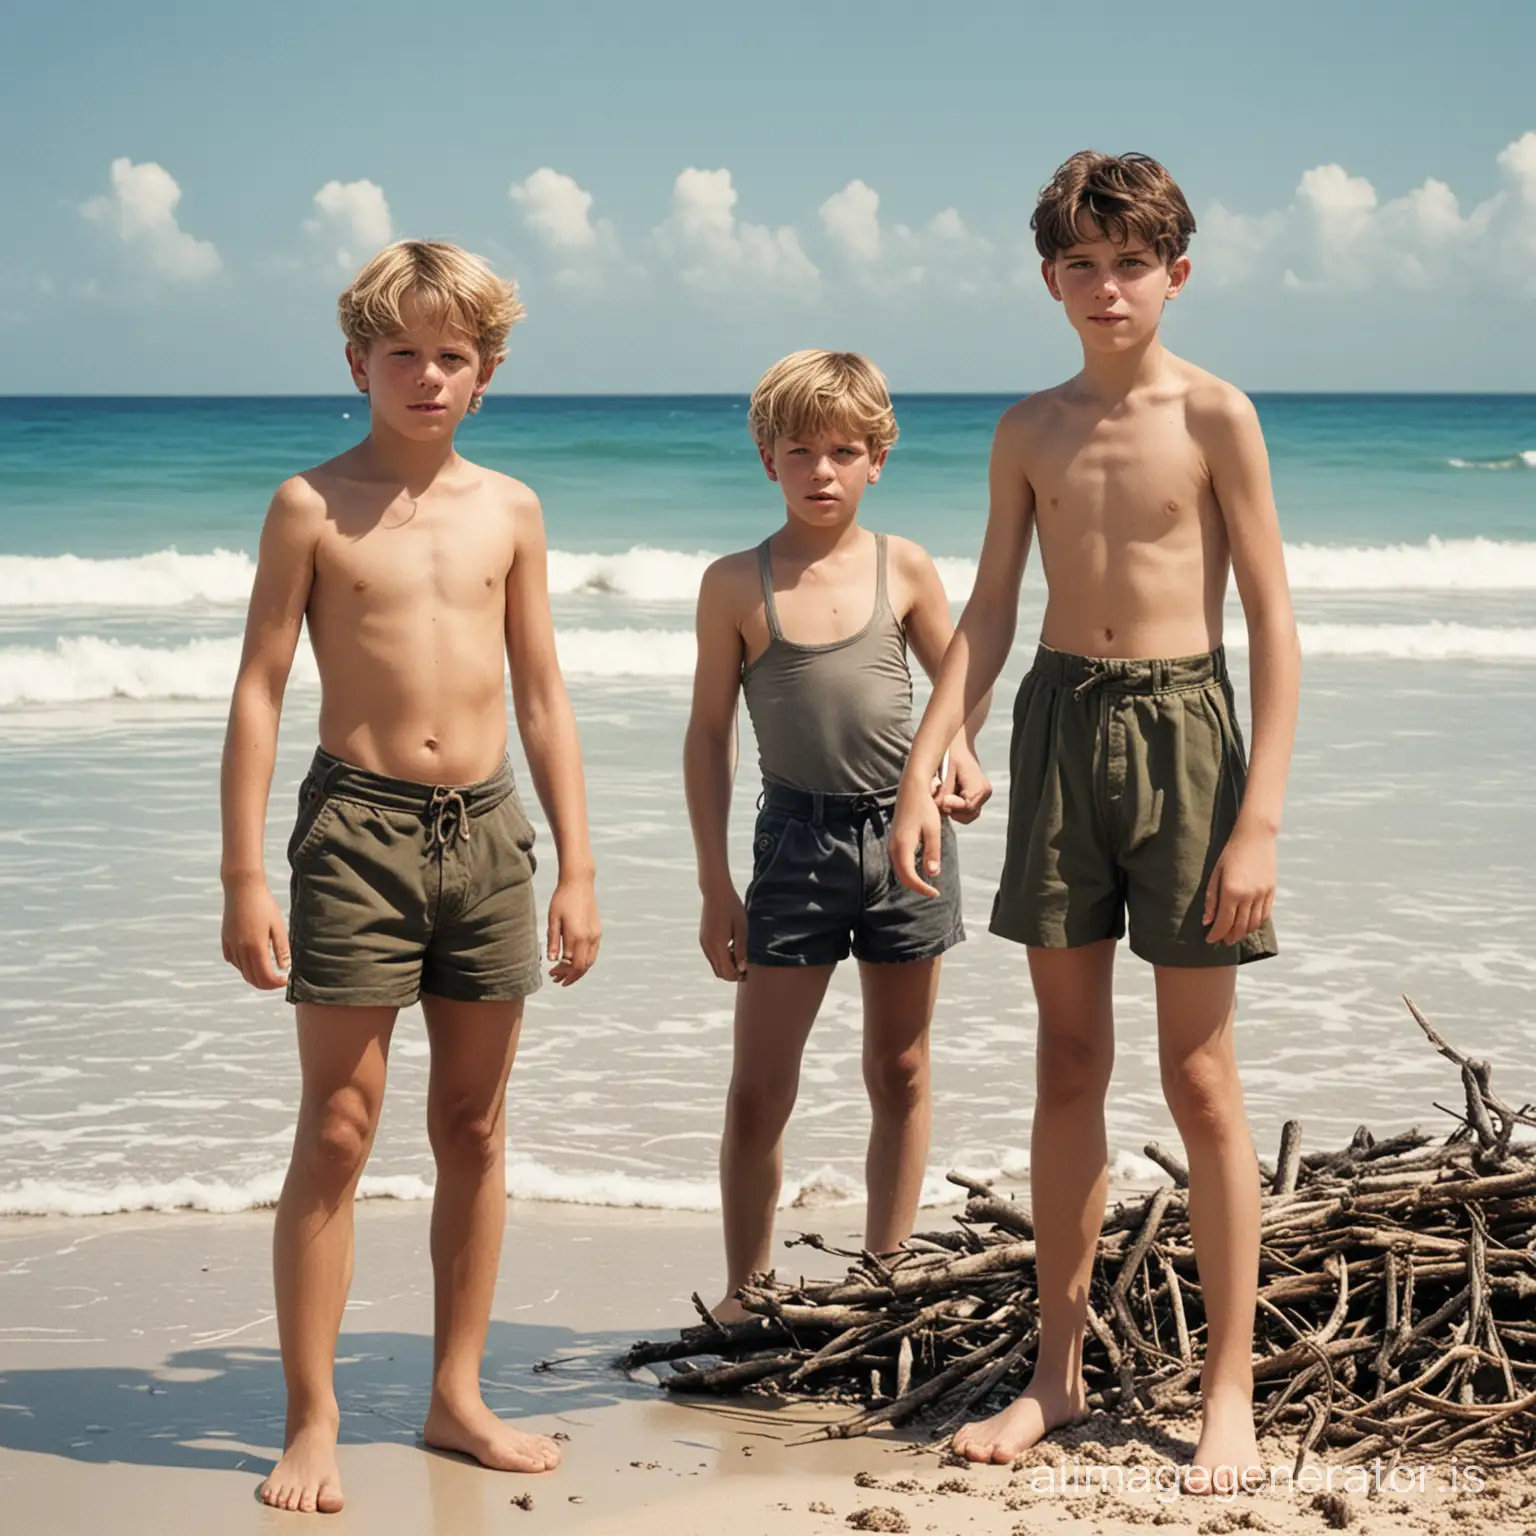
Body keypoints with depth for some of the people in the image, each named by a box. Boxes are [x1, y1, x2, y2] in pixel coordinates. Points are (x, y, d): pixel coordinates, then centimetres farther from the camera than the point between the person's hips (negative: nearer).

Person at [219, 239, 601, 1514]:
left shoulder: (509, 511, 9)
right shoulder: (313, 508, -1)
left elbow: (543, 695, 13)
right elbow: (260, 691, -2)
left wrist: (576, 867, 8)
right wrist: (244, 876, -8)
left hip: (487, 828, 4)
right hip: (358, 823, -4)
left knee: (475, 1130, 9)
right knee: (339, 1132, -3)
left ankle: (457, 1396, 21)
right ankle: (312, 1422, 4)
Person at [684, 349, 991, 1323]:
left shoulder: (904, 568, 0)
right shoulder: (737, 585, -3)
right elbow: (710, 734, 1)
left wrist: (960, 751, -12)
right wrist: (716, 886, -2)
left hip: (905, 832, 2)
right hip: (798, 836, -2)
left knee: (901, 1073, 12)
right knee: (759, 1089, 0)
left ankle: (886, 1274, 25)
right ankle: (747, 1289, 14)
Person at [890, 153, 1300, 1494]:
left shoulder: (1214, 416, -6)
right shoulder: (1030, 432, 7)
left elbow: (1274, 624, -8)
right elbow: (989, 616, 11)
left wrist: (1260, 818, -14)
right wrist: (921, 771, 2)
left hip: (1180, 726, -4)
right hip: (1059, 725, 4)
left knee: (1200, 1077, 0)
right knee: (1068, 1065, 10)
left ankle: (1230, 1390, 10)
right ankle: (1058, 1372, 19)